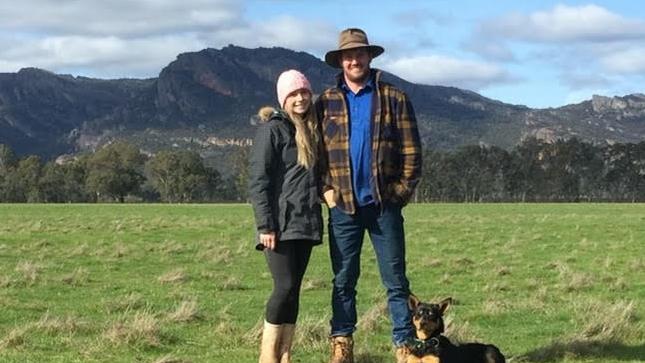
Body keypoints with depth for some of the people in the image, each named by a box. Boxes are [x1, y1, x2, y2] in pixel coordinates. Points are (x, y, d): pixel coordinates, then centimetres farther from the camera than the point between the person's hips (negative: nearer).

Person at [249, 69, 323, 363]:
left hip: (305, 224, 7)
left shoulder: (311, 130, 16)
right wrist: (265, 225, -16)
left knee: (293, 289, 5)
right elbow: (257, 179, -11)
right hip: (280, 224, -7)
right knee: (285, 286, -12)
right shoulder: (273, 129, -5)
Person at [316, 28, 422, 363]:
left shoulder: (394, 100, 3)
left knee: (395, 279, 2)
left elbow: (411, 151, 1)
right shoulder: (326, 103, 7)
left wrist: (402, 191, -6)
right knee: (343, 280, 7)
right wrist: (326, 190, -2)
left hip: (384, 204, -1)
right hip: (343, 206, 1)